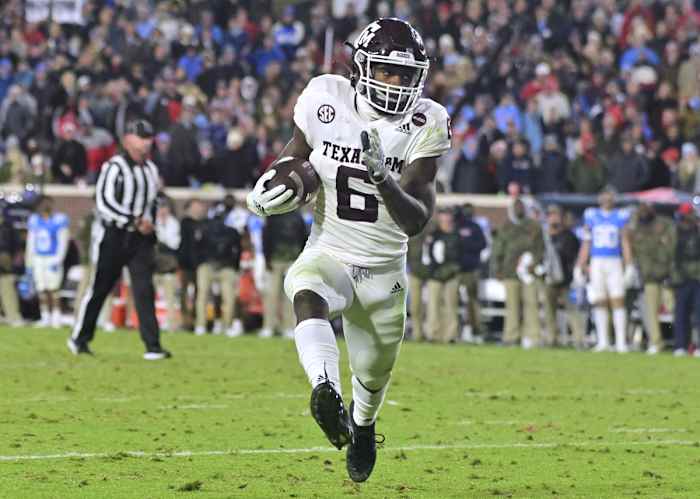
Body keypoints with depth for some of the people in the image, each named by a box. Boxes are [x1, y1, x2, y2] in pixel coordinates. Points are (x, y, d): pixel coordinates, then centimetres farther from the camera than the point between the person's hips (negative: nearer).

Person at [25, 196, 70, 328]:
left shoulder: (60, 219, -8)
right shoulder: (34, 220, 8)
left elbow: (63, 241, -9)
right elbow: (30, 242, 14)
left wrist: (58, 260, -15)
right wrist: (28, 262, 12)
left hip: (53, 258, -5)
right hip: (38, 259, 5)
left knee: (52, 290, -9)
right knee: (41, 291, 4)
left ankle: (56, 318, -1)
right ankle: (45, 318, 11)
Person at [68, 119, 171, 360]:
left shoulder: (150, 169, 12)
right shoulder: (114, 167, -12)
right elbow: (104, 203, -20)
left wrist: (149, 224, 16)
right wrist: (135, 221, -23)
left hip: (140, 240, 5)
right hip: (113, 236, -5)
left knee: (145, 290, -6)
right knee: (99, 289, 4)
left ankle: (152, 346, -9)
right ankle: (79, 338, 20)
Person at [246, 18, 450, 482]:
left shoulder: (423, 125, -16)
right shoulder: (327, 100, -13)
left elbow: (415, 221, -22)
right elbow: (297, 151, 8)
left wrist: (381, 176, -39)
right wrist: (282, 178, -15)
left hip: (385, 269, 1)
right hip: (329, 254, -1)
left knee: (374, 374, 17)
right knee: (307, 294, -37)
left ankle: (362, 424, 53)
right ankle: (326, 390, -59)